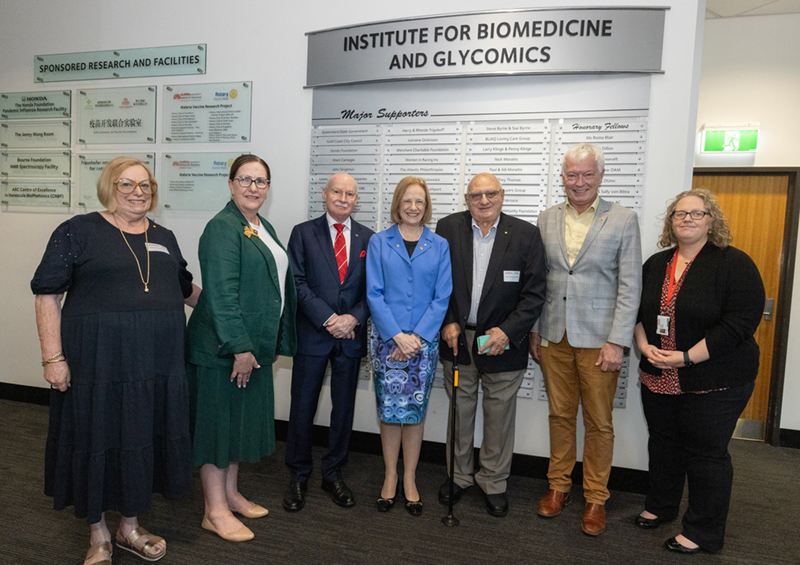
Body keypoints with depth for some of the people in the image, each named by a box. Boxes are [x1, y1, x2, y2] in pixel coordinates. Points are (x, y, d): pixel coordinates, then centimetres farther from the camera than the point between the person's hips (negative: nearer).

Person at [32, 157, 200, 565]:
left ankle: (130, 528, 34)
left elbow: (186, 289, 24)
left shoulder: (163, 237, 13)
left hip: (157, 361, 5)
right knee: (98, 438, 8)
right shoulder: (79, 231, -3)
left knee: (143, 438, 13)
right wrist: (53, 357, -12)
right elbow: (47, 295, -7)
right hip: (98, 359, -4)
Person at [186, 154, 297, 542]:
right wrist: (240, 348, -23)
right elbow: (221, 294, -21)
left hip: (254, 346, 9)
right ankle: (215, 510, 16)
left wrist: (276, 343, 15)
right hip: (222, 347, -9)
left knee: (242, 419, 17)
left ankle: (230, 494, 33)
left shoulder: (265, 229, 14)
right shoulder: (222, 228, -13)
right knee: (218, 420, 3)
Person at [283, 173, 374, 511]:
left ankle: (333, 474, 28)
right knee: (302, 408, 5)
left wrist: (354, 318, -12)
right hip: (313, 334, -2)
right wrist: (328, 319, -14)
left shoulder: (368, 238, 8)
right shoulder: (303, 233, 2)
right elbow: (298, 283, -6)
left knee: (344, 408, 11)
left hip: (351, 335, 2)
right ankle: (299, 477, 23)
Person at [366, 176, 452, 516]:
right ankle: (391, 476, 24)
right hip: (387, 340, 0)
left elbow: (442, 297, 0)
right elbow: (374, 294, -2)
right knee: (389, 409, 5)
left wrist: (417, 336, -11)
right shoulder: (379, 243, 3)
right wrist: (397, 335, -12)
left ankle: (409, 479, 23)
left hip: (424, 341, 1)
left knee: (415, 410, 8)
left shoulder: (439, 246, 5)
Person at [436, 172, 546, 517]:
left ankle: (493, 482, 30)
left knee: (499, 414, 10)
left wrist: (507, 331, -16)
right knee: (459, 410, 15)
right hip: (457, 337, 2)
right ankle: (459, 475, 34)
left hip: (502, 341, -1)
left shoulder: (525, 234, -5)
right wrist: (447, 322, -6)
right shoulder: (448, 228, -1)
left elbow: (534, 293, -7)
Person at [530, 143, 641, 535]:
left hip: (598, 339, -3)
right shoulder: (547, 219, 7)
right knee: (560, 415, 14)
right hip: (554, 337, 3)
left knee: (599, 422, 8)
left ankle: (595, 499, 25)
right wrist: (534, 330, 6)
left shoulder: (623, 220, -3)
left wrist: (617, 342, -12)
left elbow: (629, 286, -6)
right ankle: (558, 486, 31)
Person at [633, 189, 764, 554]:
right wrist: (644, 345, -6)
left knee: (706, 453, 5)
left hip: (714, 383, -5)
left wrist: (687, 357, -21)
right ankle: (660, 507, 38)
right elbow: (638, 309, 12)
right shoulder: (656, 264, 8)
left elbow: (741, 321, -18)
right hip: (658, 380, 6)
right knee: (663, 443, 18)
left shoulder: (734, 264, -10)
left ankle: (703, 533, 22)